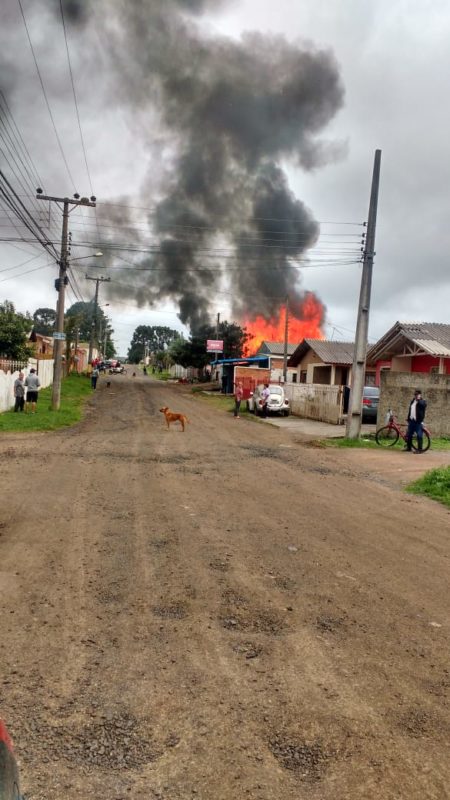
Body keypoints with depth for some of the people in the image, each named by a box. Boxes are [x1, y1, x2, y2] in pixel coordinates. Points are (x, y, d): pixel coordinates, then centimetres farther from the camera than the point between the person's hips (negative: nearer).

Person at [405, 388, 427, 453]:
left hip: (418, 421, -7)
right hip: (411, 420, 7)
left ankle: (420, 449, -5)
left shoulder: (422, 401, -3)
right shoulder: (413, 401, 18)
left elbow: (422, 405, -28)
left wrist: (418, 399, -18)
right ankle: (408, 447, 21)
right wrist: (408, 418, 21)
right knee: (409, 435, 10)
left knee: (419, 435, -8)